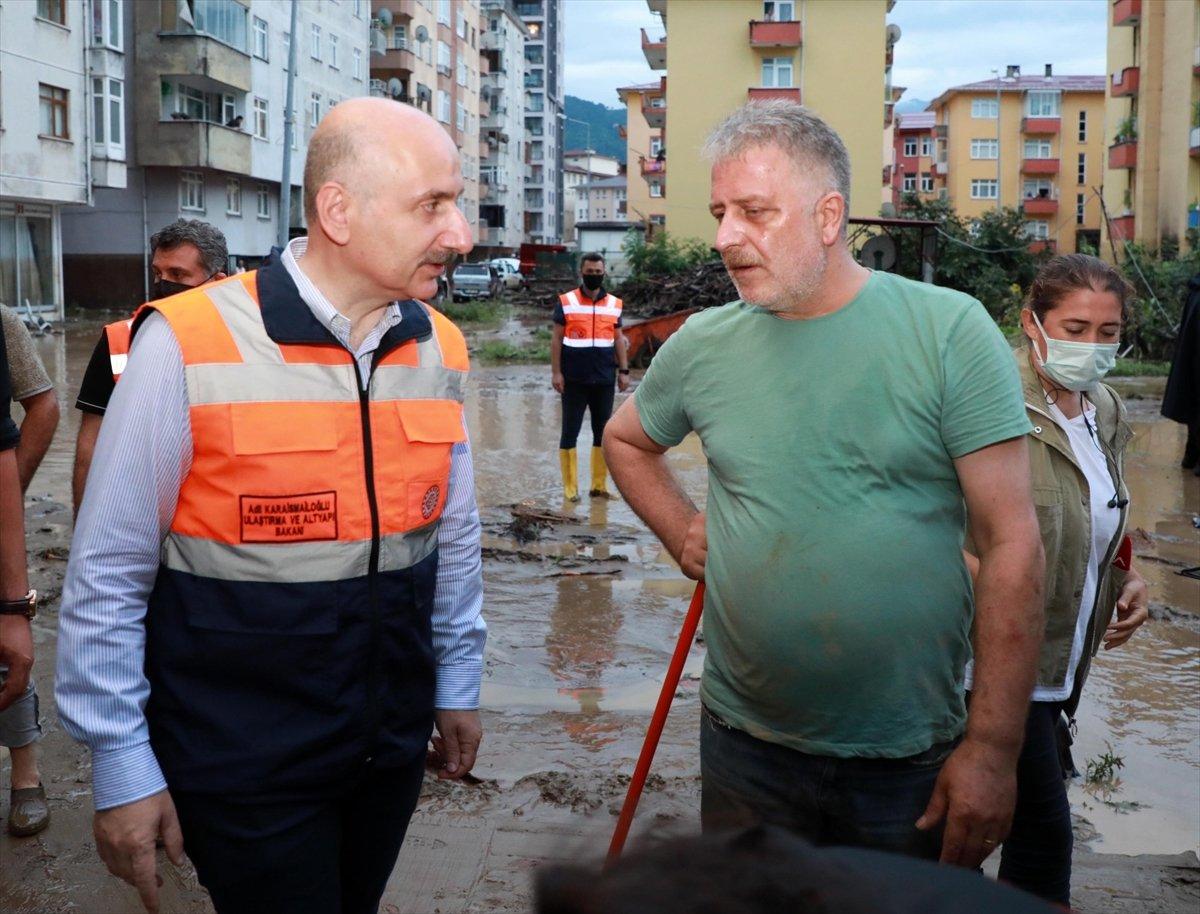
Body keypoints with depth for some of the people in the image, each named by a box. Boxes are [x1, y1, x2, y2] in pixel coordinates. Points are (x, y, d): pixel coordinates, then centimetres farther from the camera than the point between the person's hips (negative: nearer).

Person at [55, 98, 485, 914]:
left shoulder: (441, 350, -1)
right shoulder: (188, 346, -17)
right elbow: (107, 576, -11)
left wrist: (457, 685, 15)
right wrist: (121, 767, -9)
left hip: (393, 745, 5)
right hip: (245, 764, -5)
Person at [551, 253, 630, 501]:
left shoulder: (614, 304, 9)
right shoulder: (566, 302, 0)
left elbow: (619, 339, 13)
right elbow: (556, 339, 0)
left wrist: (623, 371, 7)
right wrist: (556, 372, -7)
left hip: (604, 379, 3)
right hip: (574, 380, -3)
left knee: (603, 433, 7)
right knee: (570, 432, 2)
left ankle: (599, 485, 16)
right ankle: (570, 488, 8)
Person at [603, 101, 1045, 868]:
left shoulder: (950, 331, -11)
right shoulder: (703, 345, 0)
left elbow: (1011, 543, -12)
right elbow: (626, 440, 20)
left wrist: (994, 750, -13)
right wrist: (683, 534, 3)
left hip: (914, 763, -2)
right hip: (746, 748, 3)